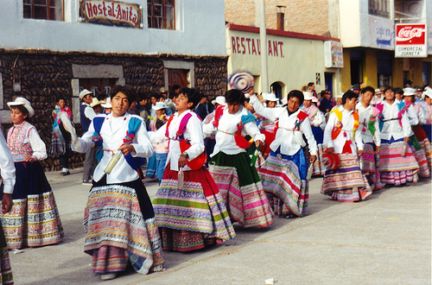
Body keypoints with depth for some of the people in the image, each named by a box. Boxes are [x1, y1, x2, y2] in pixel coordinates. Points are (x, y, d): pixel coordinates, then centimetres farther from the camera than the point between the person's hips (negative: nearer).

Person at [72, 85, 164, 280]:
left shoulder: (135, 122, 3)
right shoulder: (99, 121, 9)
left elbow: (149, 149, -3)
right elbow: (86, 145, 5)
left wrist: (133, 148, -23)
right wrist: (75, 142, -18)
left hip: (128, 177, -2)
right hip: (104, 177, 2)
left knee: (129, 218, -2)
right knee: (105, 220, 0)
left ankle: (141, 259, 12)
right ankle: (109, 264, 5)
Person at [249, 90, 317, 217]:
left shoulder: (303, 117, -5)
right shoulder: (278, 112, 4)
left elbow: (309, 136, 0)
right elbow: (261, 110, 8)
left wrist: (313, 151, -1)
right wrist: (252, 96, 0)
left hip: (293, 153, -4)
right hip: (277, 152, 4)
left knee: (291, 181, -3)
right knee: (273, 180, 6)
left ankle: (290, 209, 4)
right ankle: (273, 207, 15)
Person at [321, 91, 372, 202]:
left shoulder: (355, 115, 14)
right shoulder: (336, 112, -3)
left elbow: (357, 132, 18)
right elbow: (328, 130, -7)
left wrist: (360, 146, 10)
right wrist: (329, 146, -15)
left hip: (350, 146, 5)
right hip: (337, 147, -5)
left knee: (353, 169, -3)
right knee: (337, 170, -3)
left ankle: (354, 192, -4)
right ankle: (336, 193, 5)